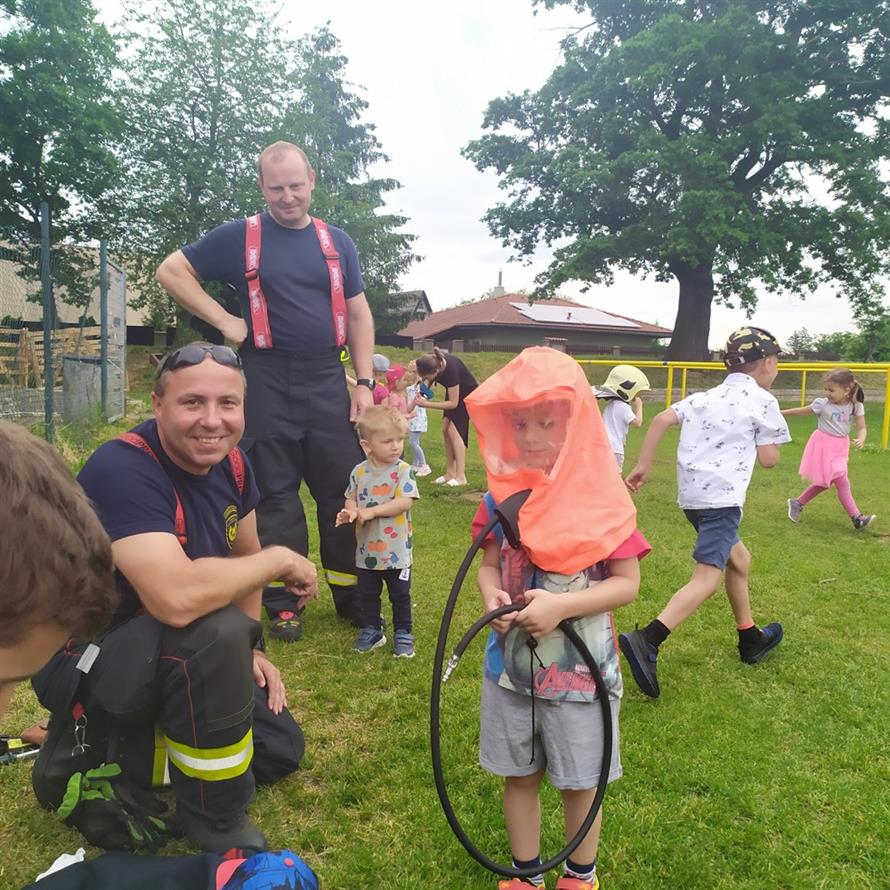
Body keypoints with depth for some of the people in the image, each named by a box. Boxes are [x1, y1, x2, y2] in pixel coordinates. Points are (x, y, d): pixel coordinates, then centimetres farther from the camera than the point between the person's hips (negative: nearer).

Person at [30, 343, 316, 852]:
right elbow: (178, 599, -42)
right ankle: (215, 820, -11)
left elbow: (244, 558, 11)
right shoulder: (122, 469, -29)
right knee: (216, 631, -36)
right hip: (87, 658, -8)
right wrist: (281, 560, -28)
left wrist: (250, 650, 7)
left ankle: (101, 748, 16)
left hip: (166, 654, 8)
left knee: (282, 749, 10)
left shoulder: (232, 464, -5)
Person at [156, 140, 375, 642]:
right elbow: (171, 271, 6)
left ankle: (351, 595, 19)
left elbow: (359, 315, 11)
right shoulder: (240, 237, 3)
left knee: (345, 489, 4)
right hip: (268, 382, -2)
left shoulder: (337, 242, 11)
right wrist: (224, 321, -4)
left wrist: (364, 382, 3)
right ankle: (284, 603, 16)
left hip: (327, 380, 3)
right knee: (276, 495, 3)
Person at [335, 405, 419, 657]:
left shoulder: (403, 471, -13)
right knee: (367, 594, 16)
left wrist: (371, 511, -23)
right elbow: (351, 499, 5)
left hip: (396, 550, -3)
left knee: (400, 594, 10)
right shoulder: (359, 472, -2)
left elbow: (405, 503, -22)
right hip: (367, 549, 3)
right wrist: (350, 512, -19)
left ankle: (403, 634, 25)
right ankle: (371, 630, 33)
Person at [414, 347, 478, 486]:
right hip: (454, 391, 7)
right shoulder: (430, 361, -22)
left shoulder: (451, 370, -39)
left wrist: (426, 404, -29)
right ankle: (450, 473, 5)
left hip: (468, 393, -7)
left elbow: (453, 403, -29)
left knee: (453, 430, -15)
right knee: (446, 429, 0)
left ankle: (461, 477, -15)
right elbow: (428, 380, 1)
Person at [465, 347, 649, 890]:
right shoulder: (502, 493, -4)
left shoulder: (601, 497, -16)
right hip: (510, 664, 4)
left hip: (579, 670, -3)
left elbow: (627, 583, -13)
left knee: (579, 782, 17)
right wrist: (491, 594, -17)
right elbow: (490, 564, 5)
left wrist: (561, 606, -26)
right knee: (519, 776, 19)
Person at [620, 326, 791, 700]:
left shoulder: (705, 397, 17)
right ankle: (645, 641, -34)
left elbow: (661, 419, 3)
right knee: (707, 578, -16)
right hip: (721, 497, -8)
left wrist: (643, 466, 3)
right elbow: (768, 459, -1)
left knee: (739, 559, 26)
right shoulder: (762, 401, 1)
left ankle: (750, 639, 39)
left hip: (692, 496, 8)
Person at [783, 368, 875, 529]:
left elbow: (862, 428, -5)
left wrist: (861, 439, -27)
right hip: (824, 446, -5)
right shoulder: (822, 404, -13)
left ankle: (797, 503, 31)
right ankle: (857, 518, -4)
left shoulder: (856, 406, -6)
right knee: (842, 482, -8)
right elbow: (801, 410, -1)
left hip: (840, 447, 5)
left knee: (825, 482, 16)